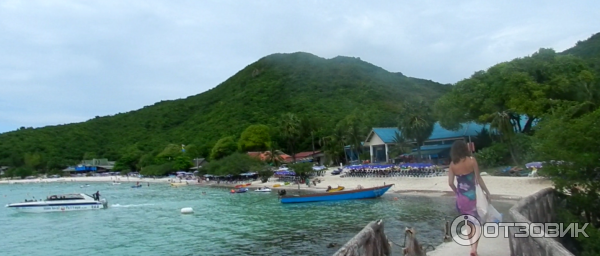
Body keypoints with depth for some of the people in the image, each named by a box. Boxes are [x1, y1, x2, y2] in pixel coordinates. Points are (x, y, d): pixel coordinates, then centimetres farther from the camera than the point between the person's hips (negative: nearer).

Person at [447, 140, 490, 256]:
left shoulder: (452, 164, -1)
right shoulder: (471, 160, -10)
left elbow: (450, 183, -3)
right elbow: (478, 178, -7)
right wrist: (487, 191, 5)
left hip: (461, 197, 4)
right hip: (472, 196, -4)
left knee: (470, 223, 19)